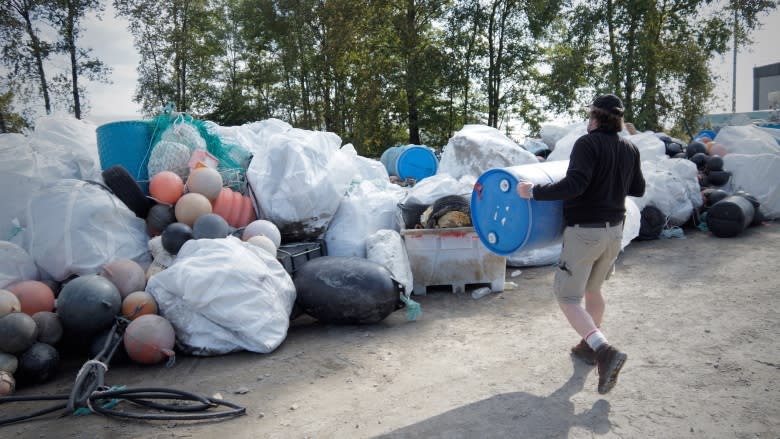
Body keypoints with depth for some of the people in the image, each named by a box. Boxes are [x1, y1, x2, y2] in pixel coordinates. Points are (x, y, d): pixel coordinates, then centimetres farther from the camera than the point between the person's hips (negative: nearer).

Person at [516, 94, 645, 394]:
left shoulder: (588, 144, -16)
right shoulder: (630, 149, 6)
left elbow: (575, 184, -28)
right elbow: (638, 189, 18)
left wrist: (534, 191, -23)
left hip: (585, 232, -7)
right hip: (614, 231, 7)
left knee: (567, 298, -1)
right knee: (593, 289, 23)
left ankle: (605, 351, -18)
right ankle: (589, 346, 36)